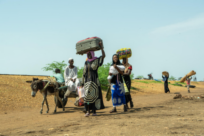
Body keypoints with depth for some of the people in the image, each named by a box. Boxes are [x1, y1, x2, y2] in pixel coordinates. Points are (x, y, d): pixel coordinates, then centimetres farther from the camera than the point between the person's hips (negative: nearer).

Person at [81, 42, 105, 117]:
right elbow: (84, 73, 14)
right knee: (87, 95, -5)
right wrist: (82, 82, 10)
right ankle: (87, 111, -5)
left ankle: (94, 111, 5)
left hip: (94, 80, -3)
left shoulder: (97, 60, 1)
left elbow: (104, 55, -14)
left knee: (94, 95, -1)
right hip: (87, 81, 3)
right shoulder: (86, 62, 13)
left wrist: (101, 47, -14)